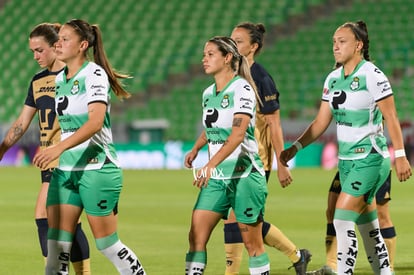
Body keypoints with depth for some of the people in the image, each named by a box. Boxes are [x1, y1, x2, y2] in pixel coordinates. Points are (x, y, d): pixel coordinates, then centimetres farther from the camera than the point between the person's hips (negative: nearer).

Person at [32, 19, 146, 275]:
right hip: (65, 169, 7)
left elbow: (95, 121, -26)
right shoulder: (60, 79, 11)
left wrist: (59, 148, -36)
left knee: (107, 243, -1)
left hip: (97, 168, -7)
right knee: (56, 243, -1)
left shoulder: (94, 74, -13)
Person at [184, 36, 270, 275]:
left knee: (252, 242, 0)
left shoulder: (242, 89, -13)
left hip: (244, 175, -7)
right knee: (196, 236, -4)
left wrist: (211, 164, -35)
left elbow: (238, 133, -26)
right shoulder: (208, 94, 10)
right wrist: (195, 149, 15)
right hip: (216, 178, 7)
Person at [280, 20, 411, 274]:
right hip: (346, 159, 8)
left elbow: (391, 118, -14)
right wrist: (295, 147, 1)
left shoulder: (372, 75, -13)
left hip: (370, 159, -8)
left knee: (343, 220, -15)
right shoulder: (333, 79, 9)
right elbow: (321, 123, 11)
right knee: (368, 227, 12)